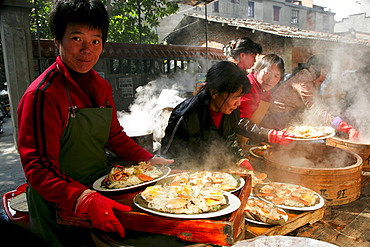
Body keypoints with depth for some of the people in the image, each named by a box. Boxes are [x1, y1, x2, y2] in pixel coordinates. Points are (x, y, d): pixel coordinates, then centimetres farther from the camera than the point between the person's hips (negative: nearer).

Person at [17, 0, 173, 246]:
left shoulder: (101, 87, 1)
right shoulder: (43, 95, -22)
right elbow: (39, 167, -24)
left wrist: (149, 160, -1)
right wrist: (85, 200, -37)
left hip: (101, 192, 7)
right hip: (61, 207, -6)